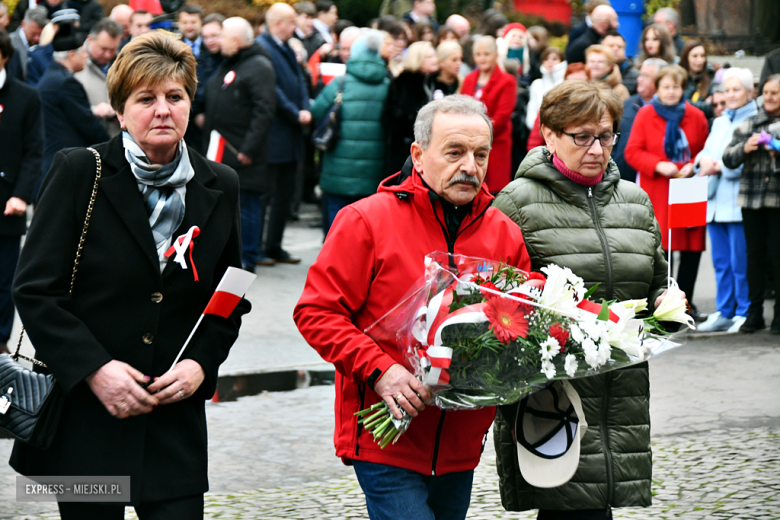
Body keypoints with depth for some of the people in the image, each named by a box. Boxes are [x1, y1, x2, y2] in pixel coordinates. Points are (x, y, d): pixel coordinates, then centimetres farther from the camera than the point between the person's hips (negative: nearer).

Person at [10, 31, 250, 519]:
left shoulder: (220, 187, 6)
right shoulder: (79, 172, -4)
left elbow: (232, 300, 14)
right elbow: (34, 289, -6)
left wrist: (202, 362, -4)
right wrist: (94, 368, -16)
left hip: (175, 421, 2)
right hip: (84, 418, -2)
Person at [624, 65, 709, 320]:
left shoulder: (695, 116, 8)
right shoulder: (645, 115, 2)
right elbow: (632, 152, -1)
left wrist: (693, 166, -8)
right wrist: (658, 165, -15)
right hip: (657, 195, -2)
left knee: (692, 249, 1)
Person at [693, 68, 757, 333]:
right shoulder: (719, 123, 22)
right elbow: (706, 152, 20)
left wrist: (719, 167, -14)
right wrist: (703, 160, -3)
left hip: (739, 203, -7)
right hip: (716, 203, 7)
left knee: (741, 262, -5)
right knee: (721, 261, 9)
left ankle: (745, 313, 3)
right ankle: (724, 313, 15)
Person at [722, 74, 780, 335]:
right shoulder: (749, 125, 12)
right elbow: (728, 159, 10)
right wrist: (744, 149, -9)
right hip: (752, 199, 3)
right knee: (755, 254, 6)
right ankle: (755, 312, 14)